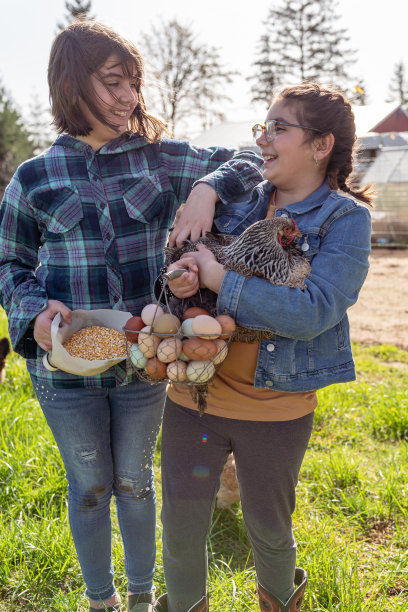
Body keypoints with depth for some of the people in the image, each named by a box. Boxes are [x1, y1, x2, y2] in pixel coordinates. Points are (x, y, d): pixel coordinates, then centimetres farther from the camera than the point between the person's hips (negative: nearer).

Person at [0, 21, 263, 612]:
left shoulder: (161, 158, -2)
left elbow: (247, 160, 2)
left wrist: (207, 188, -19)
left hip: (144, 361, 1)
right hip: (65, 364, 0)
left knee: (135, 481, 19)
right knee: (90, 488, 17)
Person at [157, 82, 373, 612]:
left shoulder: (346, 220, -8)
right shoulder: (237, 199, 3)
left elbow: (313, 311, -22)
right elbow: (187, 258, 12)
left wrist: (219, 279, -22)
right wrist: (180, 276, -13)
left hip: (276, 409, -3)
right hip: (194, 394, 3)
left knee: (269, 530, 19)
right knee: (181, 528, 13)